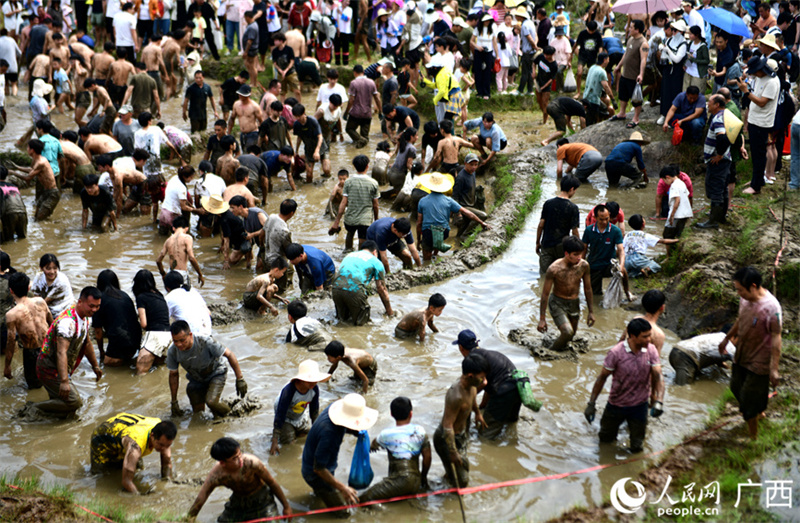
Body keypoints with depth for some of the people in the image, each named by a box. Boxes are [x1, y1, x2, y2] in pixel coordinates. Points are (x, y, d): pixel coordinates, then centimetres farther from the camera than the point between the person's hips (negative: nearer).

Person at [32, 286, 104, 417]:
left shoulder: (84, 318, 5)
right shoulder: (68, 321, -27)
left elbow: (87, 343, 23)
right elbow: (61, 352, -36)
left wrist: (95, 366, 31)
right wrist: (64, 381, -43)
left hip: (60, 369, 10)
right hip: (50, 370, -10)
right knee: (75, 401, -20)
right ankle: (37, 408, -10)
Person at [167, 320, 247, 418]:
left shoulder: (206, 342, -35)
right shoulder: (172, 352, -22)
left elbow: (229, 355, -24)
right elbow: (173, 375, -5)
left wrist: (240, 379, -21)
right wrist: (174, 402, 0)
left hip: (216, 374, -4)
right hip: (196, 380, 4)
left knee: (211, 401, -28)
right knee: (198, 412, 2)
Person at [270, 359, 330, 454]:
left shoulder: (314, 388, -26)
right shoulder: (289, 390, -41)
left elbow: (314, 410, -7)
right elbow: (280, 414, -35)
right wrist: (274, 442, -34)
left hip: (301, 416, 5)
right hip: (286, 417, -5)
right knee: (287, 441, -7)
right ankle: (276, 427, 21)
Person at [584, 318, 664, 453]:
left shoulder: (651, 350, -12)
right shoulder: (616, 353, -21)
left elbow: (658, 376, -15)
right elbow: (602, 377, -12)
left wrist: (658, 401, -31)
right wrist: (591, 404, -10)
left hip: (639, 406, 2)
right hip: (616, 405, -2)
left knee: (637, 448, 9)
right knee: (605, 441, 18)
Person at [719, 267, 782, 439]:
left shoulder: (771, 308, -31)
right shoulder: (745, 299, -8)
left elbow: (776, 339, -26)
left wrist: (774, 369, -24)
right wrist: (726, 339, 22)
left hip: (758, 361, -8)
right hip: (742, 355, 8)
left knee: (749, 399, 3)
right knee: (737, 387, 25)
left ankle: (753, 436, 23)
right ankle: (759, 413, 52)